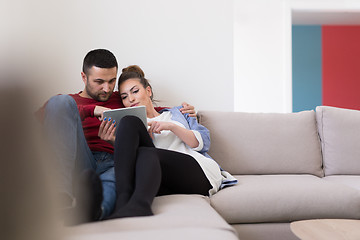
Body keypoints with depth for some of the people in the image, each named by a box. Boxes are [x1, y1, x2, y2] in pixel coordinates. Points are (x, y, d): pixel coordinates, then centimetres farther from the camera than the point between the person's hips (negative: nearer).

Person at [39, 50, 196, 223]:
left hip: (114, 165, 1)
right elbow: (41, 117, 3)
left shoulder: (122, 101, 33)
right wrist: (91, 109, -9)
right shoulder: (67, 101, 25)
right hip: (80, 164, -1)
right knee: (60, 102, -23)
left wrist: (182, 111, 23)